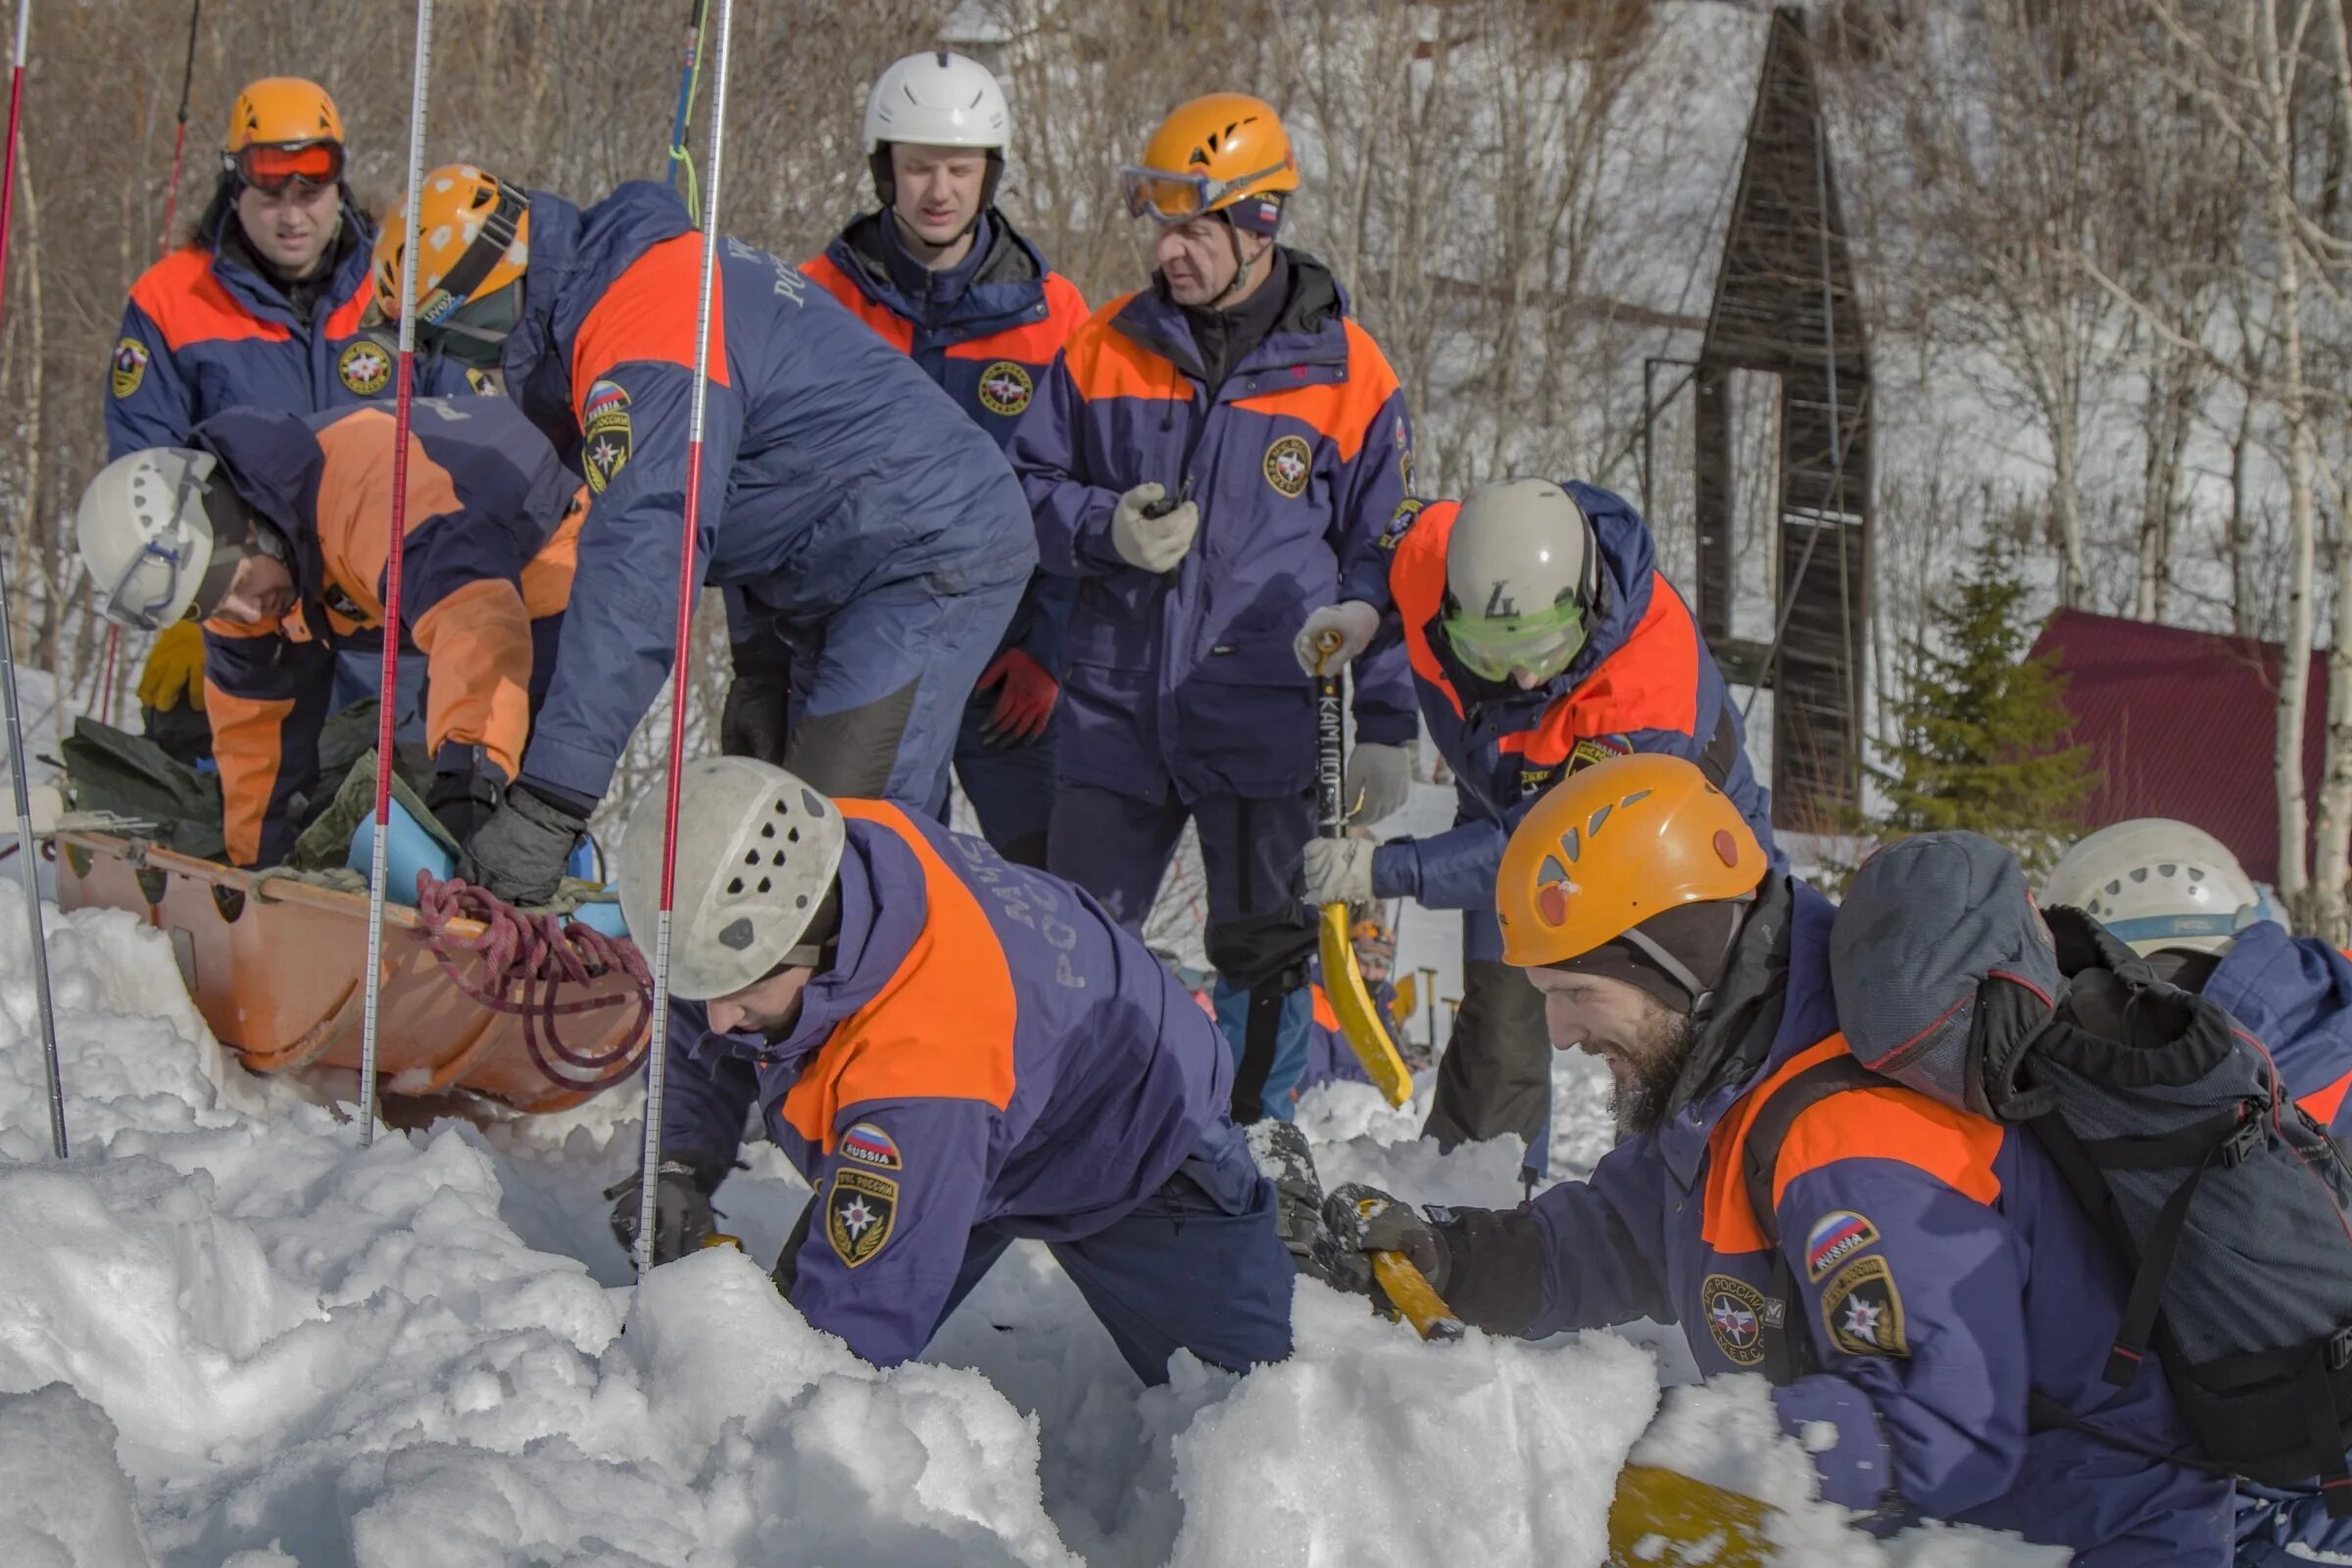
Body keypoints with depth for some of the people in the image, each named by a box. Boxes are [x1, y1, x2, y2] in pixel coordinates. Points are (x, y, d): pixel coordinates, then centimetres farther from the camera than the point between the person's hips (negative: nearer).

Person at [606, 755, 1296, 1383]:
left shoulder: (920, 1068, -49)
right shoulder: (795, 863, -28)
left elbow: (859, 1318, -42)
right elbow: (701, 1045, -4)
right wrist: (682, 1165, -20)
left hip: (1128, 1138, -7)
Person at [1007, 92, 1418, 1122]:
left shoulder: (1344, 371, -1)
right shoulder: (1105, 348, 5)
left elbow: (1384, 558, 3)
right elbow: (1030, 481, 11)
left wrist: (1384, 725, 0)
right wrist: (1105, 530, -11)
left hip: (1265, 717, -2)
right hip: (1116, 709, 2)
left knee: (1265, 952, 6)